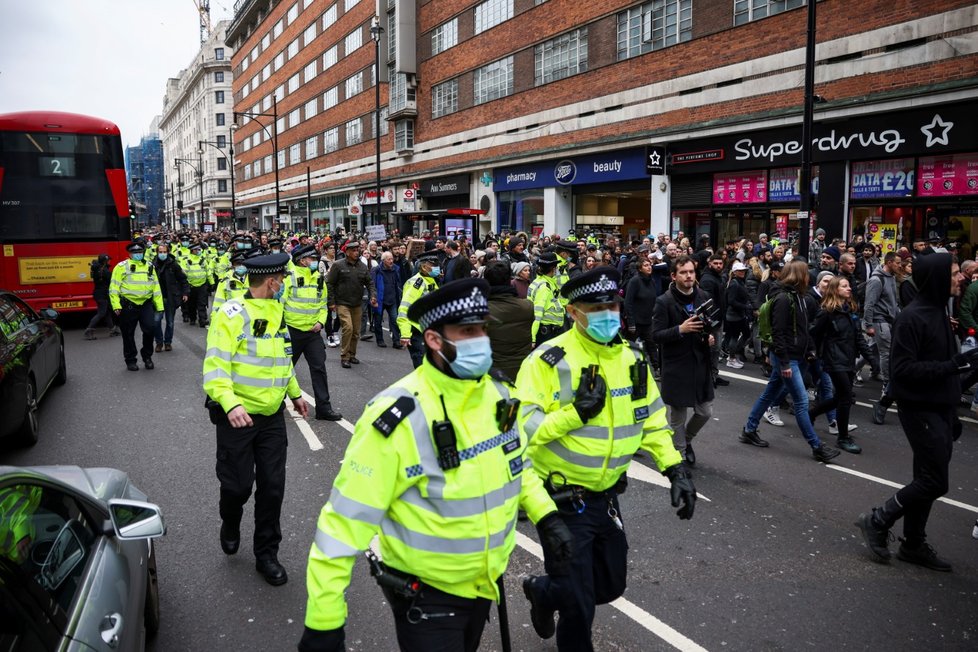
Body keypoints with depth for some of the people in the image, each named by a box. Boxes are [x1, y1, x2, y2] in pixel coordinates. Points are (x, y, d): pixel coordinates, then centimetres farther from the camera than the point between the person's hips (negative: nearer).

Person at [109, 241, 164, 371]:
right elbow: (114, 288, -3)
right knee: (128, 335, 6)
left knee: (150, 328, -11)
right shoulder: (122, 267, 1)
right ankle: (130, 361, 19)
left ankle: (147, 356, 10)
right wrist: (116, 306, -12)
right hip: (128, 305, -2)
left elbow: (156, 287, 16)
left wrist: (159, 306, 12)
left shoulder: (149, 267, 14)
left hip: (146, 303, 3)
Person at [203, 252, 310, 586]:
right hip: (237, 415, -6)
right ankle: (230, 527, 39)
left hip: (271, 415, 6)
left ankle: (267, 553, 21)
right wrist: (230, 404, -34)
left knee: (272, 486, 6)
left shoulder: (276, 311, 9)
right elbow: (215, 366, -21)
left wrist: (295, 392, 23)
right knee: (238, 484, 4)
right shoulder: (232, 314, -15)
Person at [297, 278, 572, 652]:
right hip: (425, 594, -6)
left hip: (485, 582, 6)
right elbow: (346, 519, -24)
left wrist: (546, 516, 3)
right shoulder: (398, 417, -27)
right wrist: (323, 621, -21)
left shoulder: (499, 394, -6)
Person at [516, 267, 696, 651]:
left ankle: (542, 592, 48)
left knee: (610, 585, 22)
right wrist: (573, 413, -30)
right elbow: (521, 428, -21)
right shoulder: (548, 360, -19)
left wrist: (675, 469, 1)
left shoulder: (632, 359, 1)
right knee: (578, 602, 5)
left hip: (606, 497, 6)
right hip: (562, 501, -6)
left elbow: (651, 419, 10)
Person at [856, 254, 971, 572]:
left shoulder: (939, 312, 11)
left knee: (928, 480, 14)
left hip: (939, 409, 9)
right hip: (920, 410, -9)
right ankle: (877, 520, 10)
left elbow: (941, 364, 15)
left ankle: (913, 545, 26)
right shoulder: (912, 317, -18)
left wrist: (952, 413, 15)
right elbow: (902, 369, -22)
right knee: (935, 482, -6)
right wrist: (953, 365, -26)